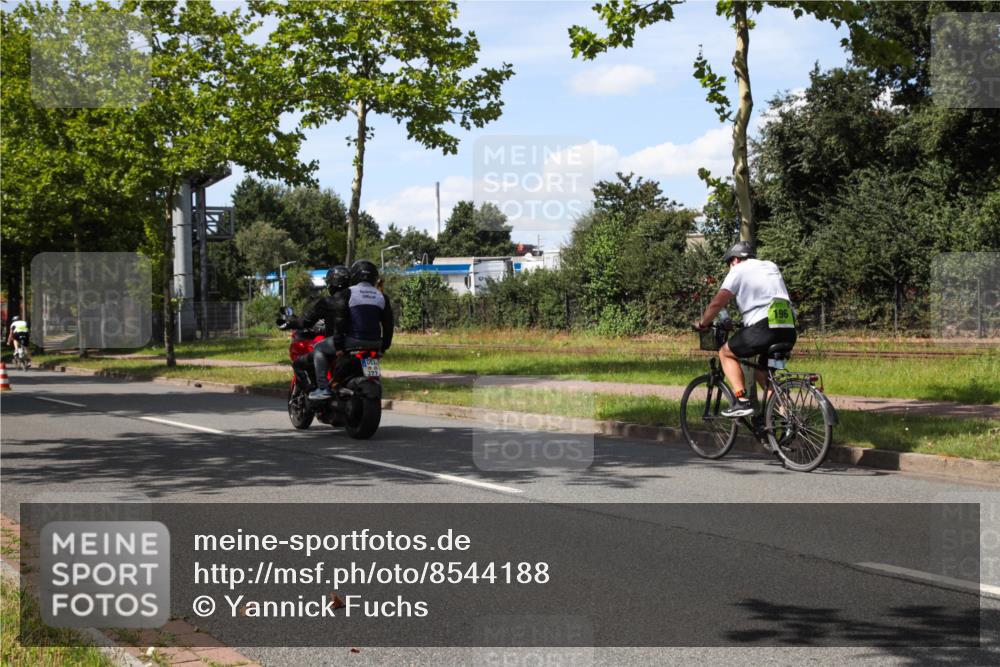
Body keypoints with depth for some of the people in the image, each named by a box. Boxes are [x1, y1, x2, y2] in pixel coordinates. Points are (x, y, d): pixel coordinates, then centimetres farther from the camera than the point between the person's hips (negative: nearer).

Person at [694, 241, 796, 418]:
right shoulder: (772, 267, 27)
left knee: (726, 353, 15)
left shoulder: (739, 270, 7)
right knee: (762, 370, 27)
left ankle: (741, 401, -1)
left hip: (764, 328, -7)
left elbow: (718, 302, 2)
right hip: (789, 332, 7)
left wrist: (702, 324, 17)